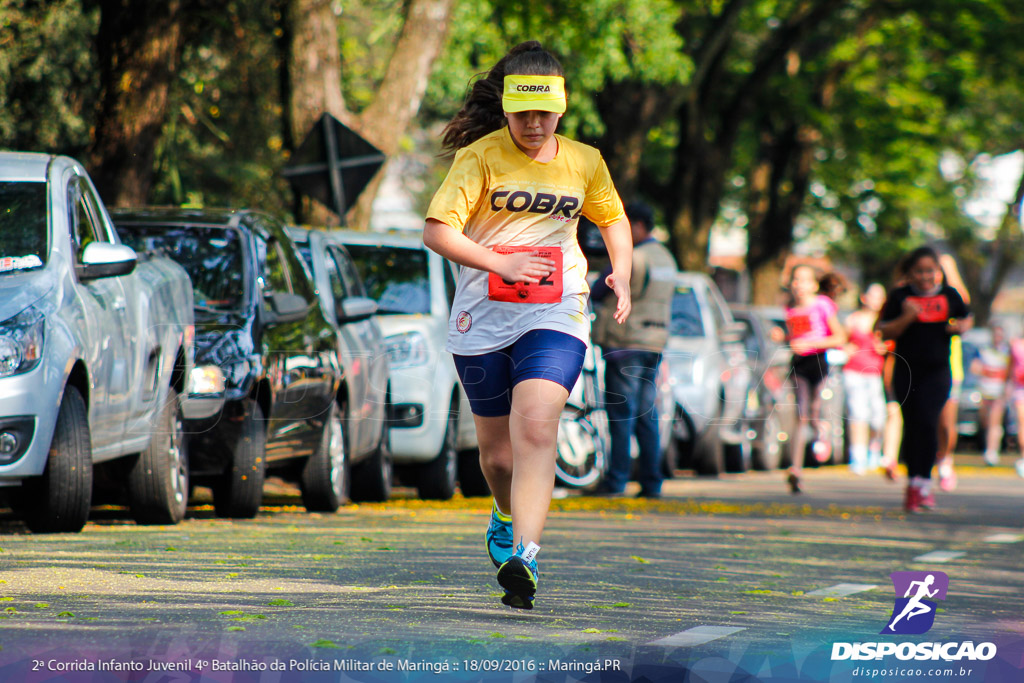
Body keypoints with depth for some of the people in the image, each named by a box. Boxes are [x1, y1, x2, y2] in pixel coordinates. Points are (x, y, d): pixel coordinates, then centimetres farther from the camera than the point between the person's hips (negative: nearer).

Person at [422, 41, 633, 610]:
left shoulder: (584, 163, 7)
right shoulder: (481, 157, -4)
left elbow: (612, 217, 27)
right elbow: (436, 230, -12)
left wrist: (622, 273, 10)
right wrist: (500, 263, -22)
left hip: (555, 317, 0)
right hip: (483, 319, 0)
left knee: (535, 429, -22)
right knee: (496, 450, 10)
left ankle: (522, 556, -29)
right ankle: (509, 513, 44)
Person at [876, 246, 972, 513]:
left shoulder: (949, 296, 6)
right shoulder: (900, 297, 1)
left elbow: (966, 319, 21)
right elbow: (885, 332, -2)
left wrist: (960, 327, -2)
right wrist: (907, 318, -17)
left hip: (937, 371, 0)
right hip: (906, 371, 0)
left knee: (927, 422, -14)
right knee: (911, 426, 4)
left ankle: (922, 482, -10)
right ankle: (913, 479, 18)